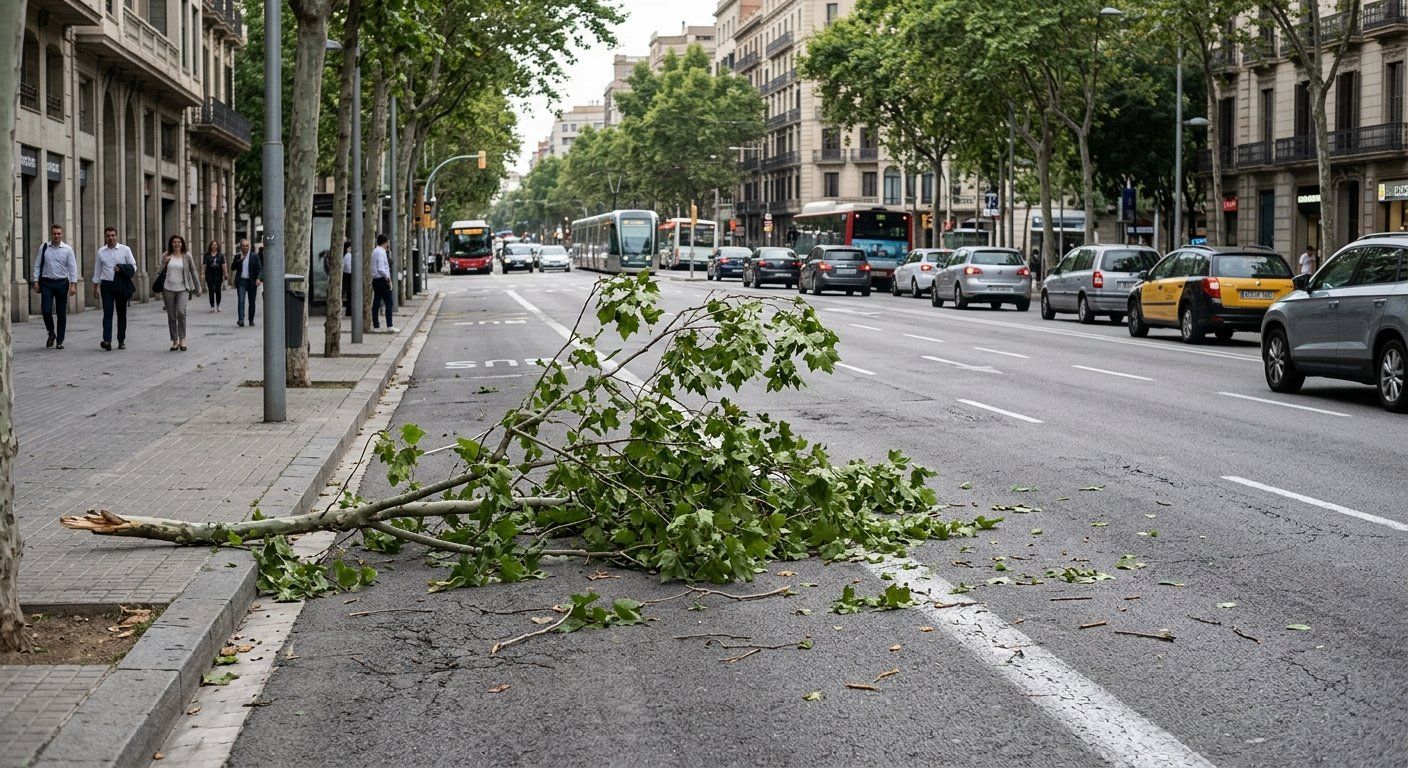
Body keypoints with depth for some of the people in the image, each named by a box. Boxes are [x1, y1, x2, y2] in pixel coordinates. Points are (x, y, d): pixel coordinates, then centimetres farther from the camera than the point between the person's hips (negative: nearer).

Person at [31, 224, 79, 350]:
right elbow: (37, 265, 7)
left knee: (62, 313, 4)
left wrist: (73, 284, -10)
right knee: (46, 309, -10)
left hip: (62, 283, 0)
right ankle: (51, 333, 16)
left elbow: (73, 267, -2)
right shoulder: (43, 248, 4)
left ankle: (59, 341, 13)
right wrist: (36, 281, -2)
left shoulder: (67, 250, 1)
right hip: (46, 283, 0)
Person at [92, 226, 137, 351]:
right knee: (107, 313, -9)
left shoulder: (125, 250, 2)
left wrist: (122, 269, -15)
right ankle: (107, 341, -17)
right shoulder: (101, 252, 7)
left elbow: (133, 267, 2)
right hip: (107, 285, 0)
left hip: (121, 285, 0)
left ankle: (121, 341, 15)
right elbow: (97, 270, 12)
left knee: (121, 313, 7)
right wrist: (95, 287, 11)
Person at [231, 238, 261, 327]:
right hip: (241, 282, 0)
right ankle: (241, 320, -19)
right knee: (241, 300, -13)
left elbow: (260, 268, 0)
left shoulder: (255, 256, 3)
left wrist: (258, 278, -16)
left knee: (252, 302, 7)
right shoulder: (238, 257, 8)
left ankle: (251, 320, 18)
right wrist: (240, 259, -10)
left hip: (252, 282, 0)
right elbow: (233, 268, 1)